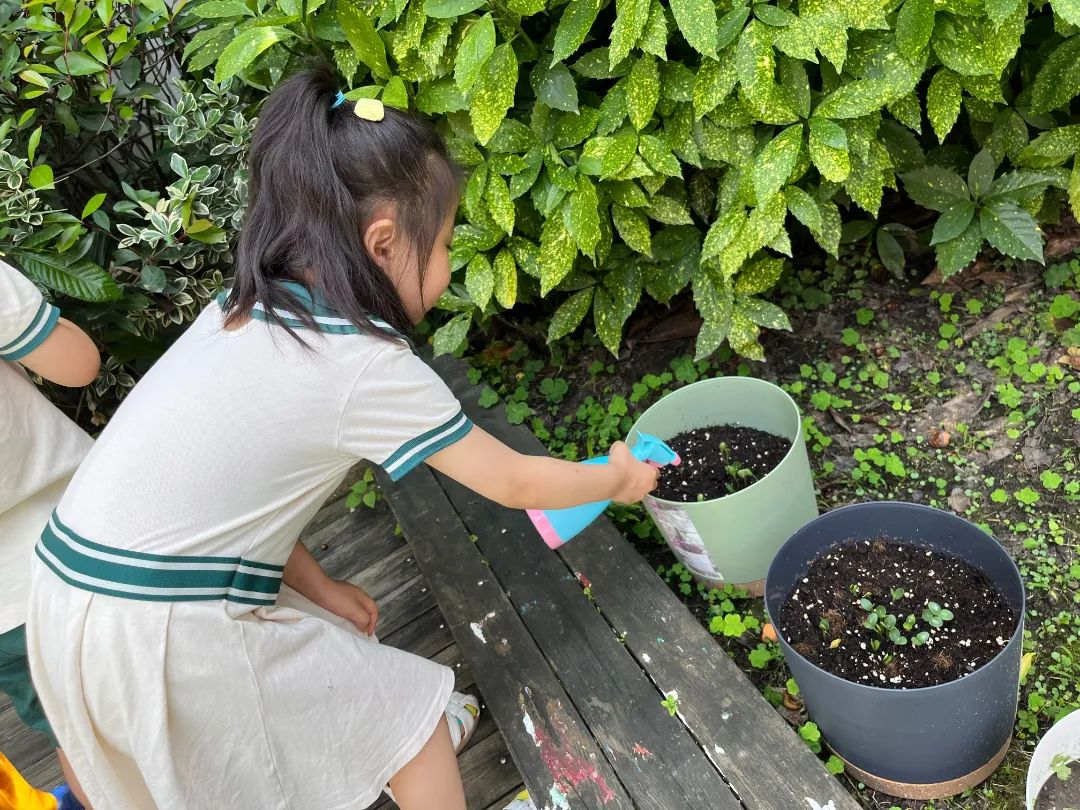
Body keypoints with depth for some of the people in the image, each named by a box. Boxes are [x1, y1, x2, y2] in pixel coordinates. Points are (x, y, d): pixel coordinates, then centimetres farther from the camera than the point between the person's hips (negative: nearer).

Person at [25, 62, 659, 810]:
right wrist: (619, 480, 11)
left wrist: (315, 585, 8)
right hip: (164, 631, -8)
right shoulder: (369, 368, -16)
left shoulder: (243, 313, 5)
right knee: (408, 701, 9)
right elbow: (514, 484, -5)